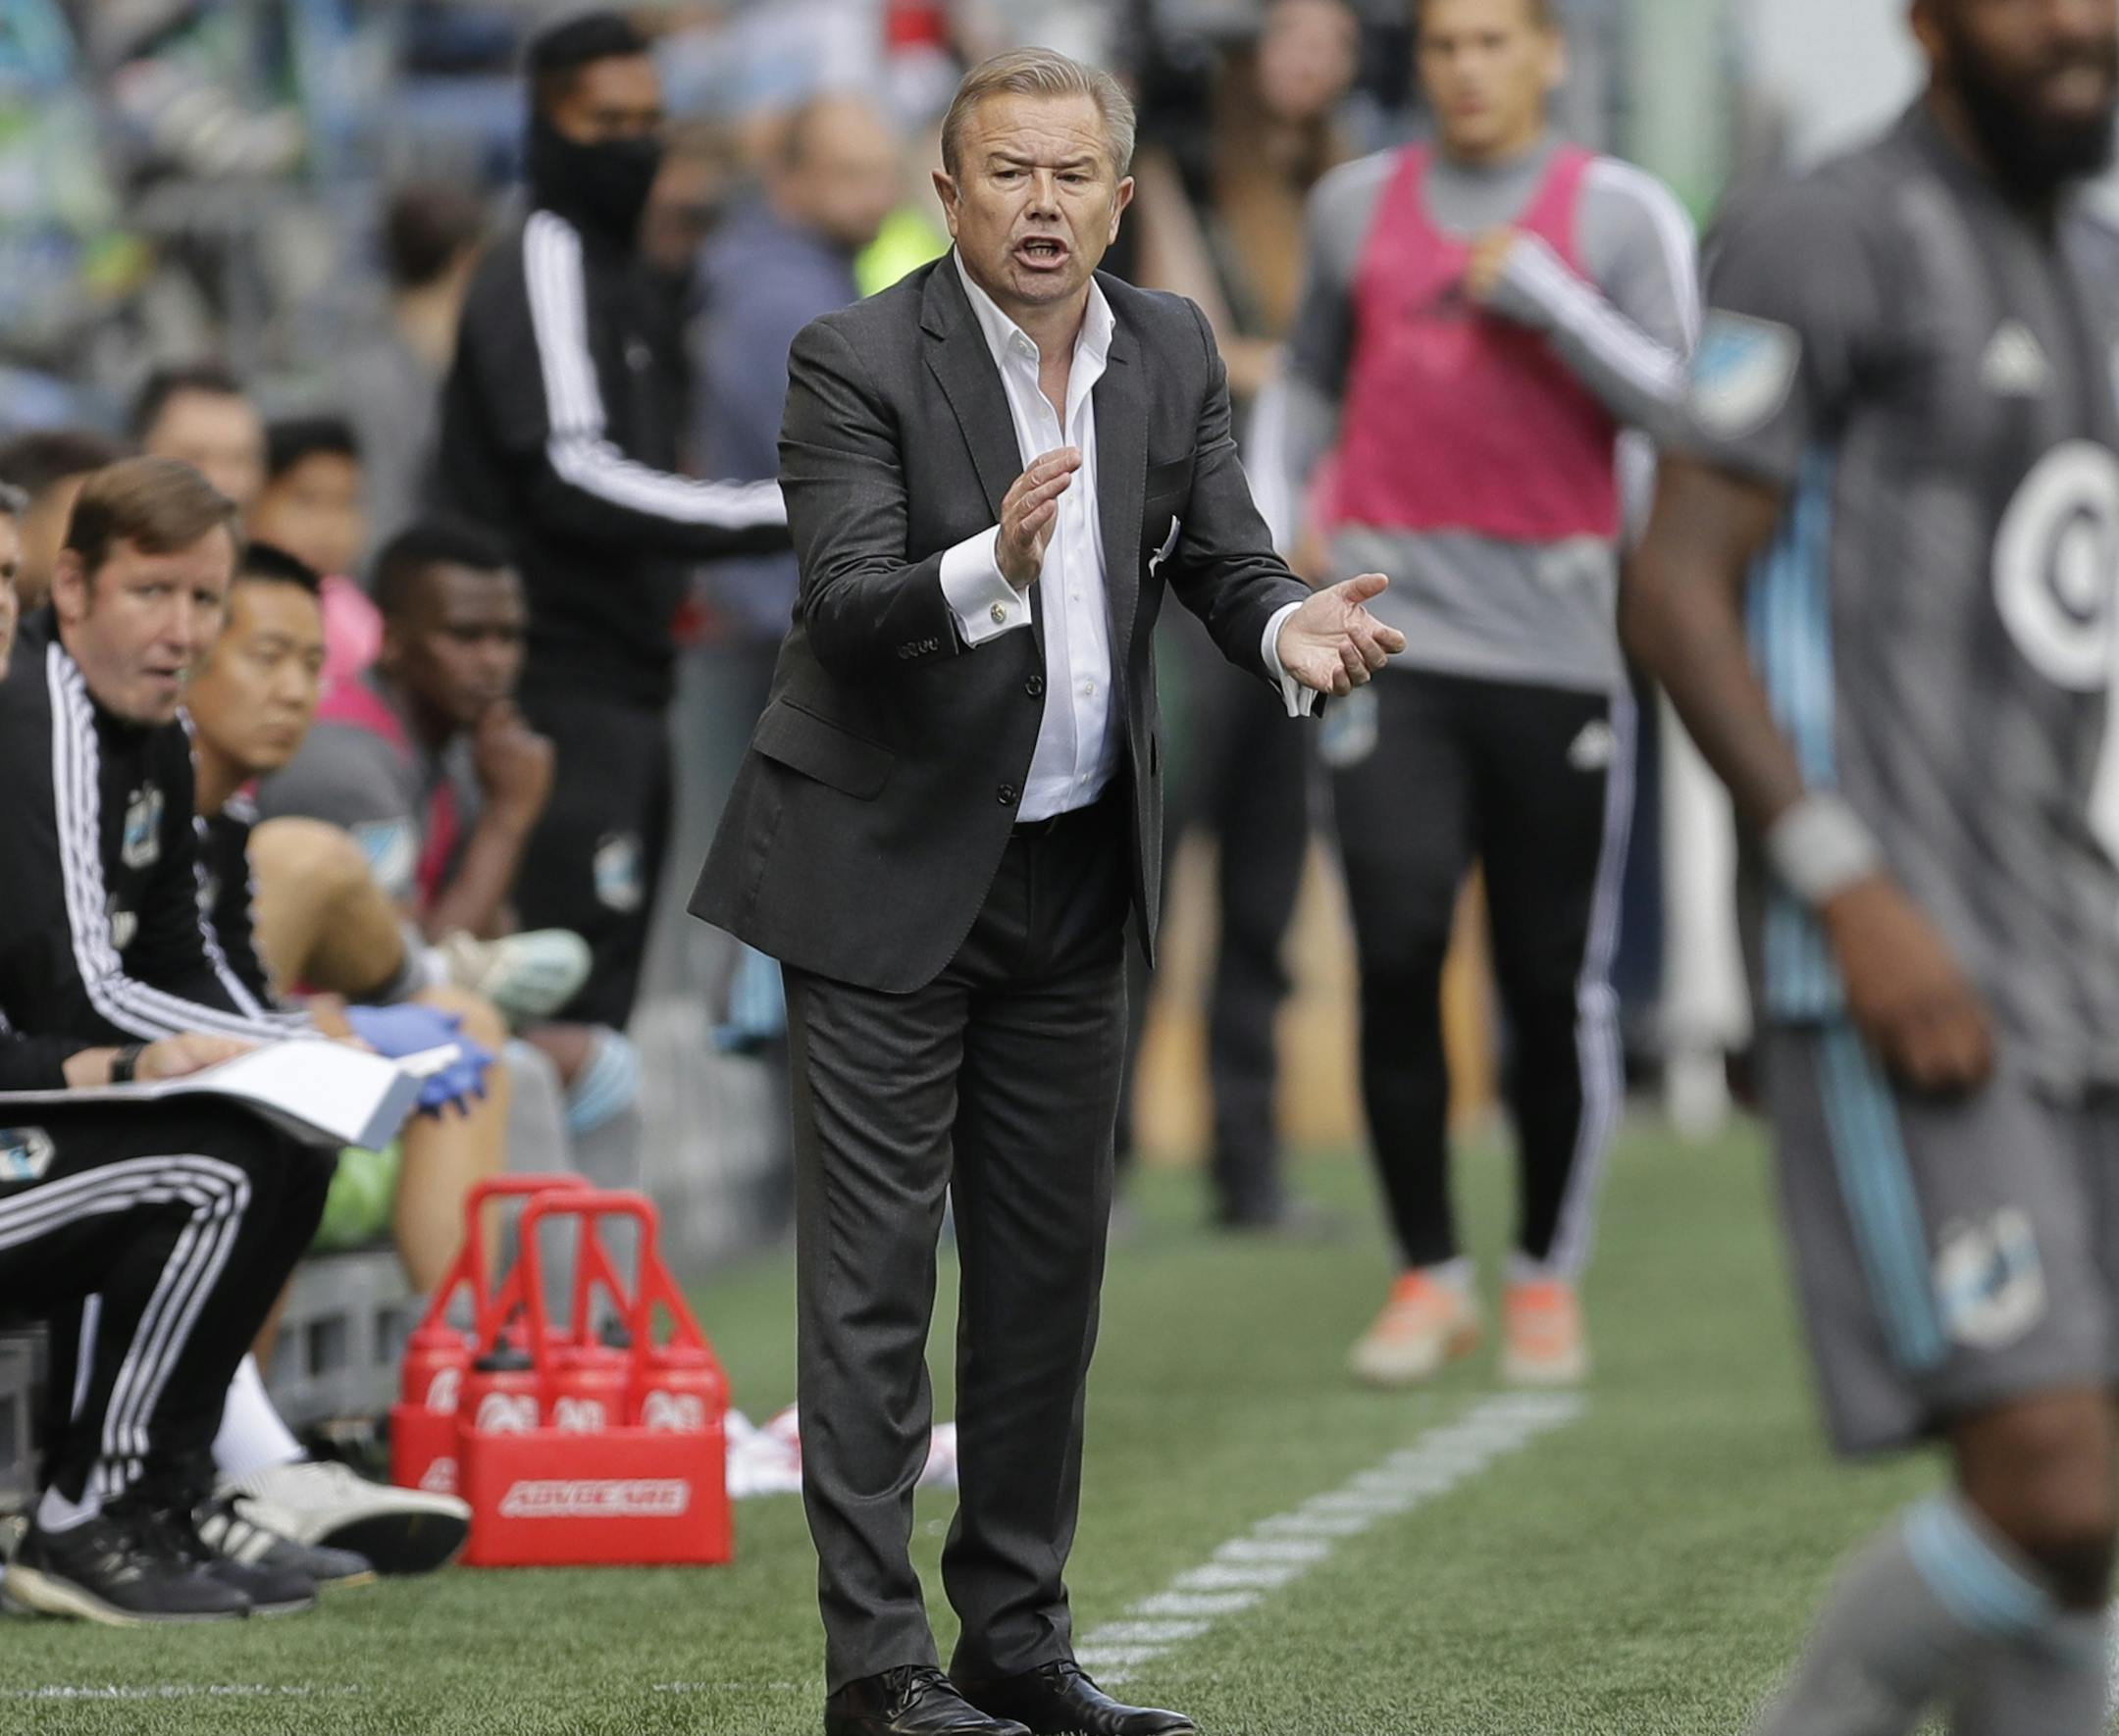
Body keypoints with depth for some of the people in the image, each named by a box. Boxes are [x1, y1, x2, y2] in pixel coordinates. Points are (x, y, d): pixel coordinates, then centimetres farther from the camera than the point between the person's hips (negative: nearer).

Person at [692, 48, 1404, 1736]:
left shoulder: (1172, 352, 4)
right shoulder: (859, 363, -15)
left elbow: (1225, 554, 2)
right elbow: (848, 607, -23)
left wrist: (1288, 626, -22)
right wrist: (994, 568, -43)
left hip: (1072, 876, 6)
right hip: (890, 877, -6)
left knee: (1050, 1272, 11)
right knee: (873, 1278, -5)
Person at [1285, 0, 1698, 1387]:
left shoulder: (1621, 216, 3)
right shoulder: (1358, 207, 13)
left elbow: (1677, 399, -7)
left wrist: (1538, 291, -14)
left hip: (1559, 644, -1)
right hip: (1393, 632, 1)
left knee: (1559, 983, 3)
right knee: (1396, 947, -11)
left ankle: (1549, 1276, 18)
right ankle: (1429, 1273, 1)